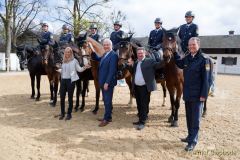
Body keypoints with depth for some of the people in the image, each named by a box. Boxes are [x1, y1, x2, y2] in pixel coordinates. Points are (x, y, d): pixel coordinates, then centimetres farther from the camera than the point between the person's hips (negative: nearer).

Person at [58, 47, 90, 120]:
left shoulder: (74, 61, -3)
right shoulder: (64, 61, 10)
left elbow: (79, 69, -4)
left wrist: (84, 67, -20)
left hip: (70, 80, -5)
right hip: (63, 80, 5)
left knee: (70, 98, 4)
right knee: (62, 97, 7)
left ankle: (69, 114, 16)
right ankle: (62, 113, 22)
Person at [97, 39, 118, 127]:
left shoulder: (113, 55, -14)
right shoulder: (104, 55, 15)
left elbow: (112, 70, -20)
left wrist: (107, 82, -22)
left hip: (108, 82, -9)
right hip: (103, 82, 9)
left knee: (108, 101, 0)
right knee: (106, 100, 16)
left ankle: (107, 119, 10)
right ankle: (108, 116, 27)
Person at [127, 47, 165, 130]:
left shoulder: (150, 61, -2)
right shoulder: (136, 63, 17)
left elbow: (158, 65, -13)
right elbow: (132, 72, 19)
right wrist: (130, 65, 4)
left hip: (145, 87, -6)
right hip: (136, 87, 7)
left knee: (144, 105, -1)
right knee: (139, 105, 15)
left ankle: (142, 122, 6)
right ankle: (140, 119, 28)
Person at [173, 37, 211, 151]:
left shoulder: (204, 59, -12)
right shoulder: (187, 58, 6)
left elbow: (206, 79, -14)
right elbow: (179, 64, 29)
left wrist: (203, 95, -17)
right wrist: (174, 51, 19)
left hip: (197, 95, -6)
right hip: (187, 94, 7)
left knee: (195, 118, 2)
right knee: (189, 117, 17)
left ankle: (192, 142, 11)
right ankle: (190, 136, 32)